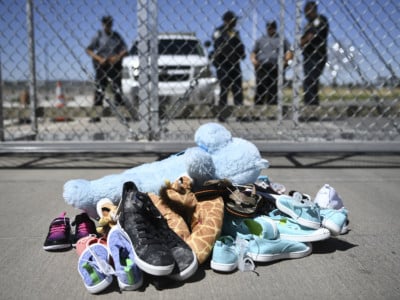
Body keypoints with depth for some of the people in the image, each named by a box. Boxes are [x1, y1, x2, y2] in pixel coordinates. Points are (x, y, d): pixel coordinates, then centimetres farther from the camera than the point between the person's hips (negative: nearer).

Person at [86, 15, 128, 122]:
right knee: (99, 88, -4)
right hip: (101, 64, -2)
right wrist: (99, 58, -15)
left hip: (115, 64, 2)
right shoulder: (98, 35, 3)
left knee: (117, 88, 3)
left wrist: (118, 57, -12)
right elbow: (88, 50, -1)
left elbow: (125, 49, 7)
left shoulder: (116, 35, 10)